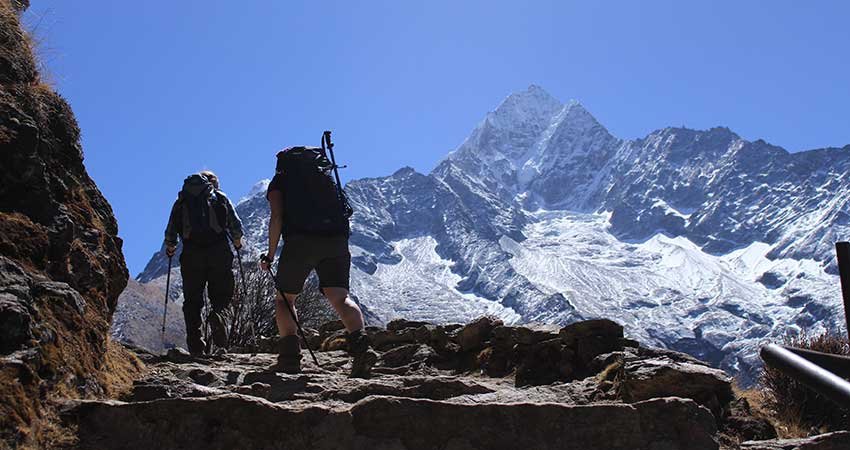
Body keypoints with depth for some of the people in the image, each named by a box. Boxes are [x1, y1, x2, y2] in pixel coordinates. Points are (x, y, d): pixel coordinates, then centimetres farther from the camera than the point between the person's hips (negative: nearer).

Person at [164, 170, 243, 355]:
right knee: (222, 293, 11)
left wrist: (170, 248, 32)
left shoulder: (181, 200, 19)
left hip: (191, 254, 1)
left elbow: (170, 232, 14)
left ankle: (195, 345, -2)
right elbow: (236, 226, 9)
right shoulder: (220, 197, 15)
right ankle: (216, 313, -22)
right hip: (219, 252, -1)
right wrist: (237, 242, 27)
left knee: (192, 300, 7)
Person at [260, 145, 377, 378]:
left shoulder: (279, 182, 16)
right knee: (340, 297, -2)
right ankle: (361, 345, -26)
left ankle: (290, 356, -1)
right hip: (336, 239, 3)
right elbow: (344, 209, 23)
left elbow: (276, 218, 2)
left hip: (301, 239, -3)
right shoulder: (326, 176, 30)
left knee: (284, 298, 12)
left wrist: (270, 254, 5)